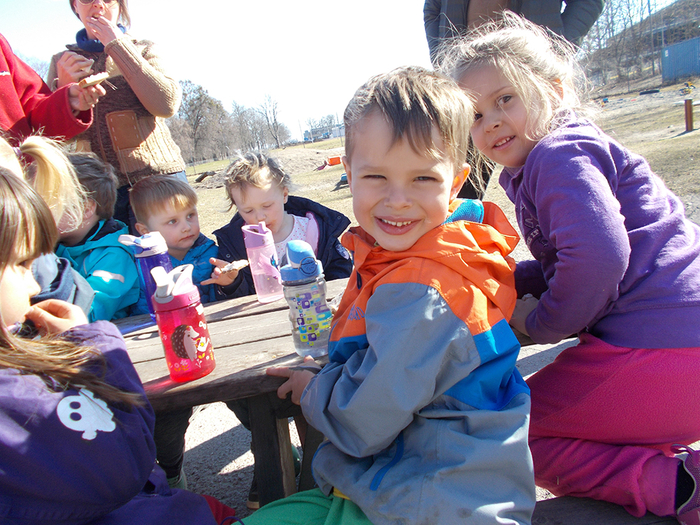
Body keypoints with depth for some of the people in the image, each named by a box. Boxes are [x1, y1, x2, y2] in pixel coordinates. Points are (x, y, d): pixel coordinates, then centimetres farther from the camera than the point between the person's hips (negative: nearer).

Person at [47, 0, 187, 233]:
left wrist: (117, 46, -6)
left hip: (157, 183, -1)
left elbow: (167, 104, -11)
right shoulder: (62, 62, 12)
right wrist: (63, 87, -10)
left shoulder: (142, 50, 9)